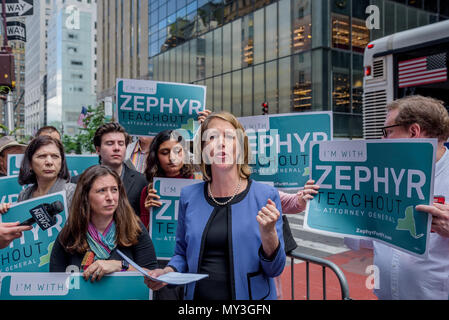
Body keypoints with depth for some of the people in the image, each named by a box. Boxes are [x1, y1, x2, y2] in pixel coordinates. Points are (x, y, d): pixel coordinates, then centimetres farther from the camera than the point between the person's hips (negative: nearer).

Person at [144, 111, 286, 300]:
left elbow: (275, 269, -9)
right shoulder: (189, 196, -2)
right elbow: (182, 254, 9)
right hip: (198, 294, 2)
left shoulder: (266, 196, -9)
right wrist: (168, 272, -10)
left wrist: (268, 232, -25)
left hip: (249, 294, -2)